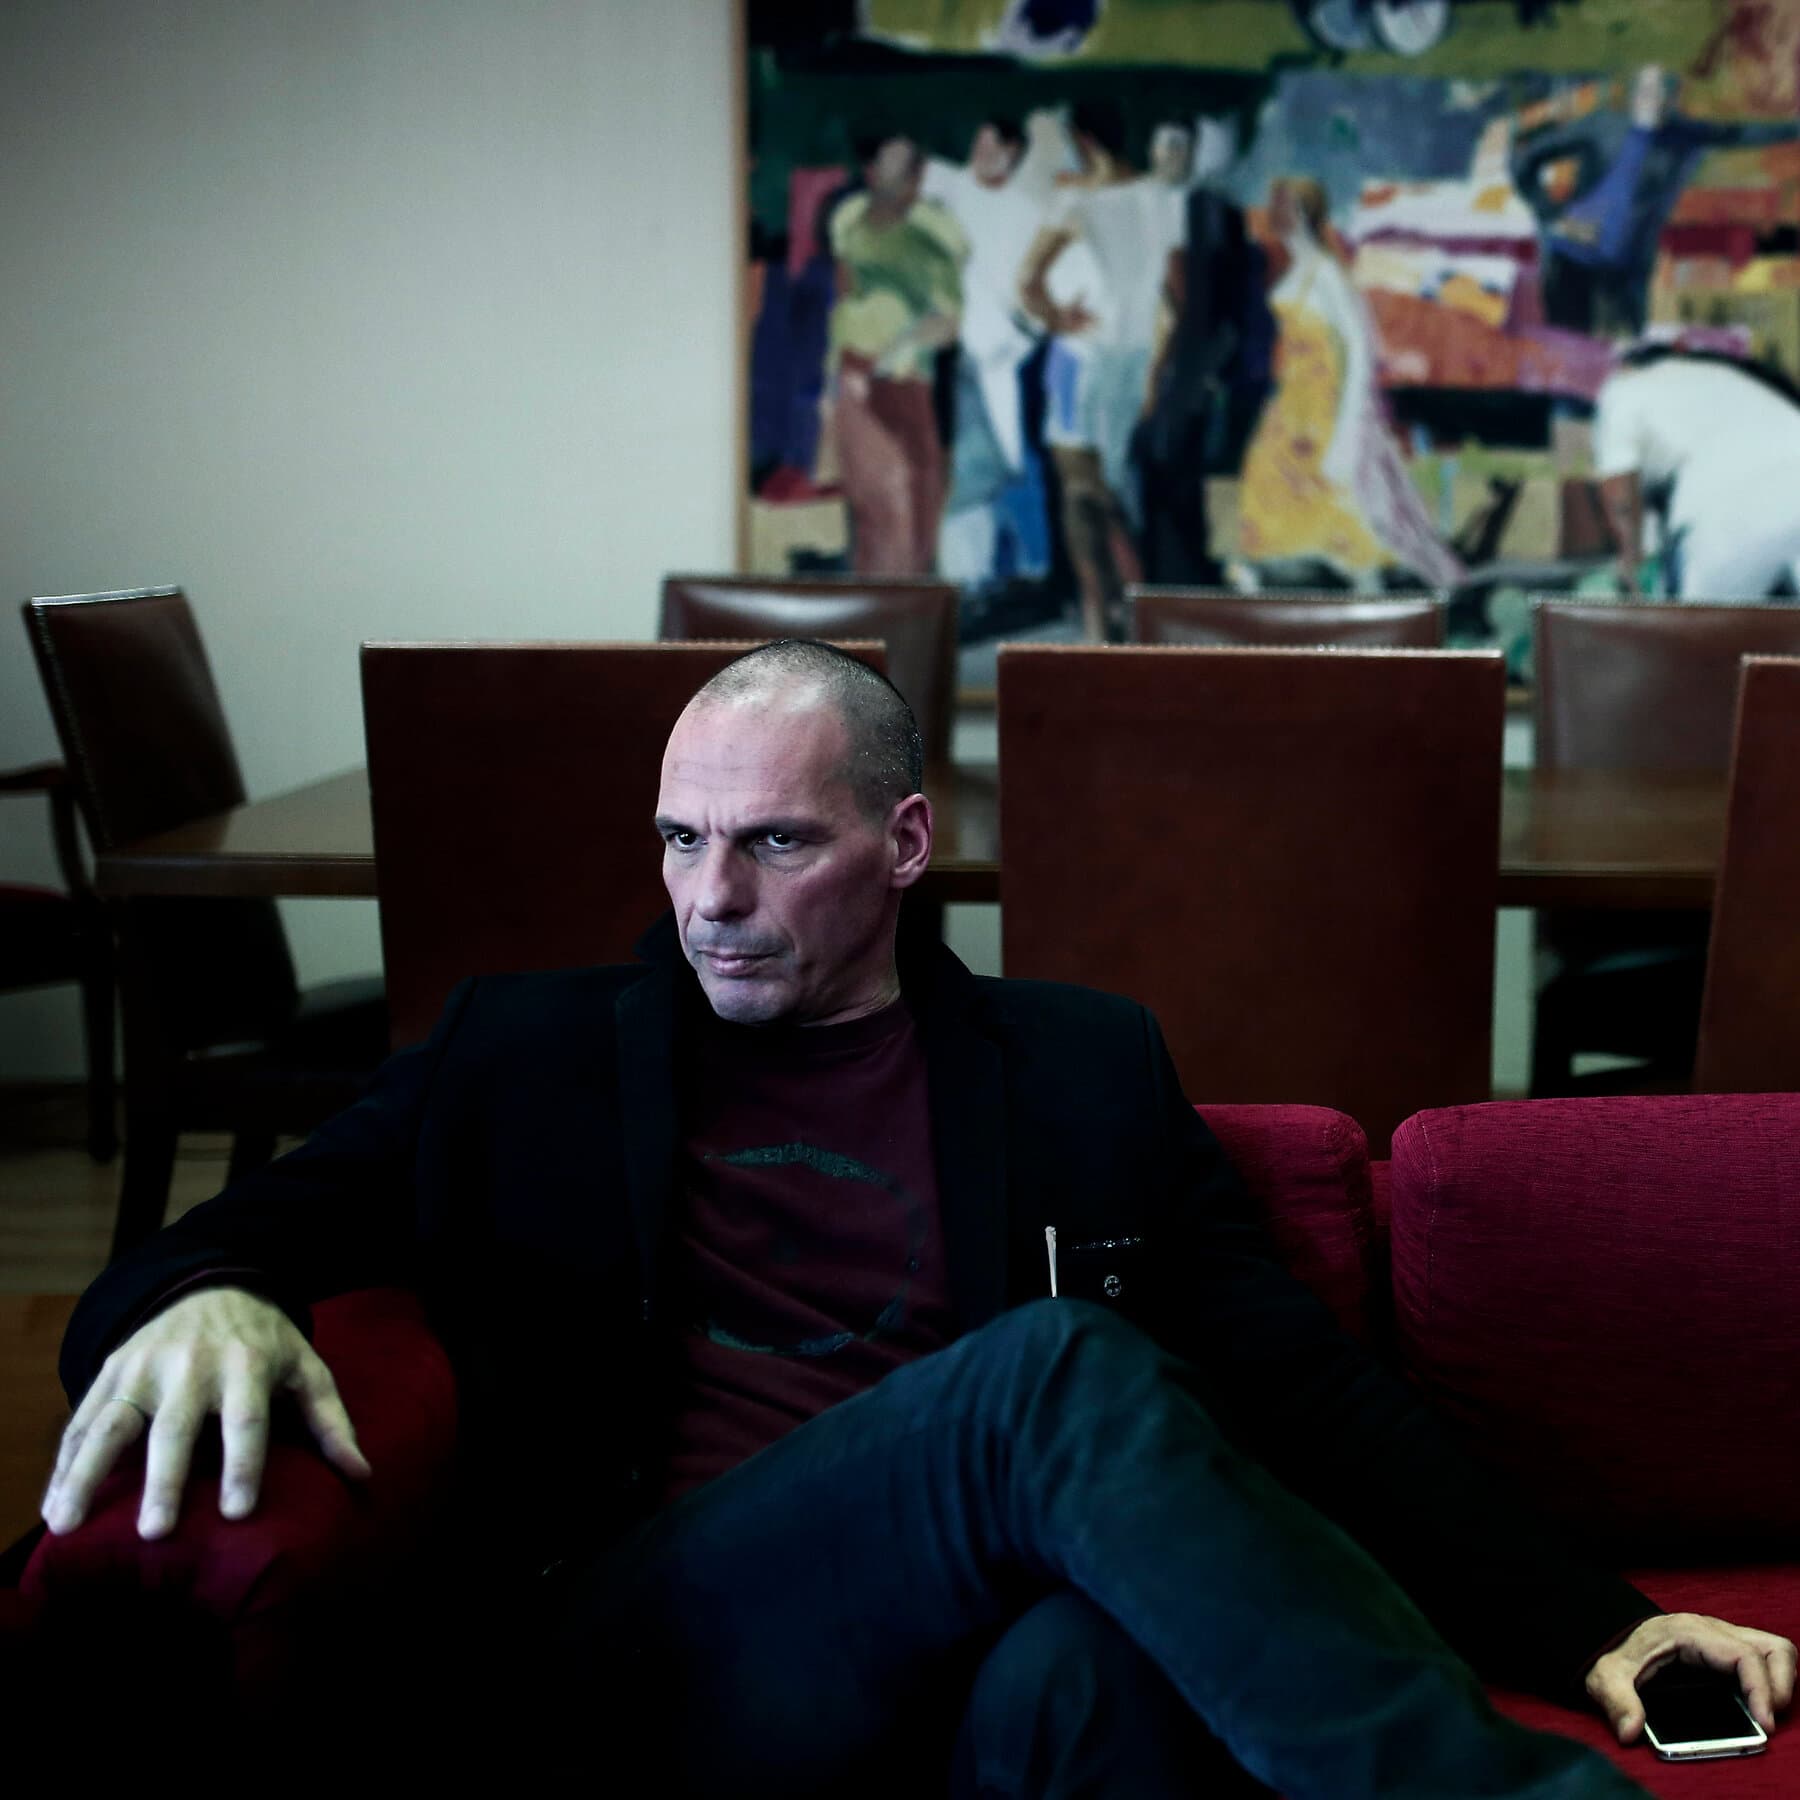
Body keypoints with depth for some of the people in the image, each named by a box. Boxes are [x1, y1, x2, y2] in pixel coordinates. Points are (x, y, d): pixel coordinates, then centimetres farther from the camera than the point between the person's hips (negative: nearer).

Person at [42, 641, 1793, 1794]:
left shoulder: (1076, 1065, 17)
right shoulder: (532, 1055, 16)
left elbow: (1303, 1384, 15)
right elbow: (258, 1227, 12)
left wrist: (1588, 1627, 7)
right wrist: (197, 1300, -15)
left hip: (1011, 1646, 1)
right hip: (655, 1653, 0)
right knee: (1061, 1364, -29)